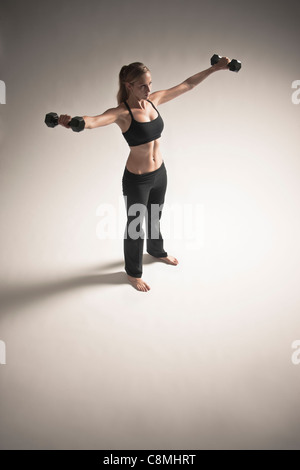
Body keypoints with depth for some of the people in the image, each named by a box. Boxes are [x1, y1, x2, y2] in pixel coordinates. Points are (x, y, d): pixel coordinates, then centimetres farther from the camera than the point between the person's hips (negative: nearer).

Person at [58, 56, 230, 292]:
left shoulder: (154, 100, -3)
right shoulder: (122, 112, -22)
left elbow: (188, 84, 5)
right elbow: (96, 120, -43)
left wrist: (215, 68, 6)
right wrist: (72, 121, -64)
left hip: (160, 172, 6)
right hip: (136, 179, -6)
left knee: (155, 216, 28)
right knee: (135, 224, 13)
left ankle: (157, 251, 57)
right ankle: (134, 272, 36)